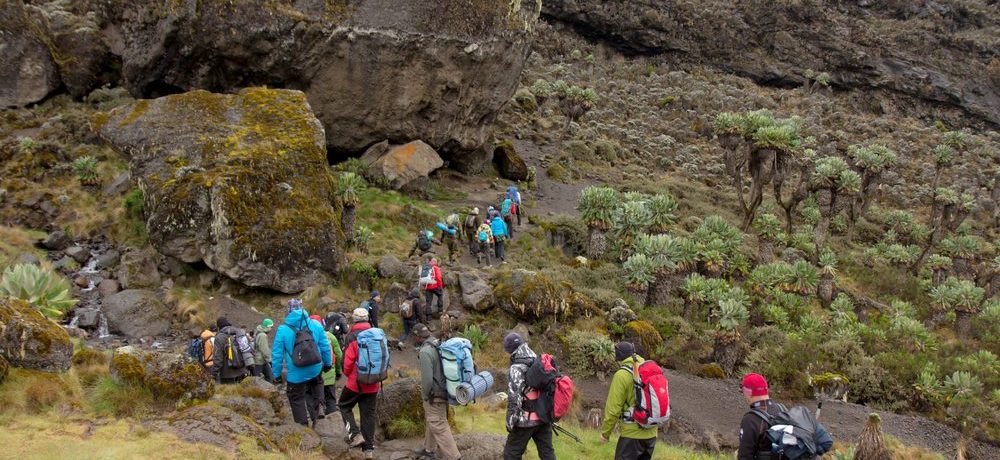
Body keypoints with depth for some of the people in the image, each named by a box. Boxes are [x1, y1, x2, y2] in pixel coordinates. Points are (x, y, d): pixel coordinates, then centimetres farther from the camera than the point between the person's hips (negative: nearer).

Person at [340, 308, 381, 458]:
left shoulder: (353, 336, -13)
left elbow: (348, 359, -12)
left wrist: (347, 373, 7)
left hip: (356, 381, -4)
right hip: (373, 384, 4)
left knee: (344, 406, 16)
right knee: (369, 413, 10)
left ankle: (355, 435, 0)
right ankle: (369, 448, 11)